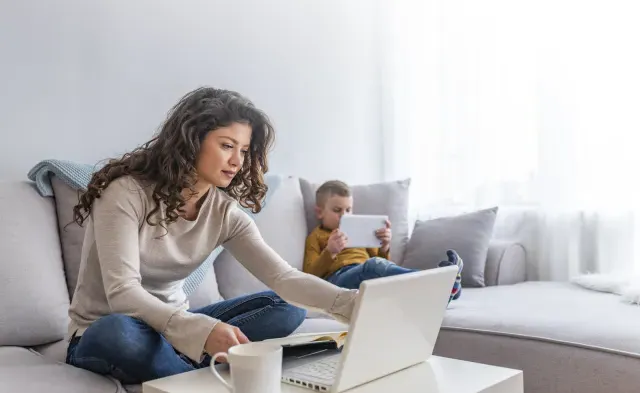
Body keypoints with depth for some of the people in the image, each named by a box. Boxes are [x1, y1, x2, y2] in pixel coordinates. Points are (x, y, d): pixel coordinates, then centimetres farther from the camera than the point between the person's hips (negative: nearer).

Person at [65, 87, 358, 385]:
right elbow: (123, 294, -31)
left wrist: (352, 303, -33)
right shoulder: (127, 192, -21)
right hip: (103, 335, -5)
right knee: (119, 332, -41)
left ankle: (182, 369, -21)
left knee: (286, 307, -9)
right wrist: (203, 330, -46)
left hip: (171, 329, 5)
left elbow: (283, 277, -16)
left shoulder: (223, 211, -6)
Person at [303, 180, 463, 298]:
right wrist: (330, 252, -13)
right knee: (374, 265, -36)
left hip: (371, 278, 5)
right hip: (339, 278, -5)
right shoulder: (316, 236, 20)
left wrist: (384, 247, 2)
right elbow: (311, 275, 4)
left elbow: (383, 260, 24)